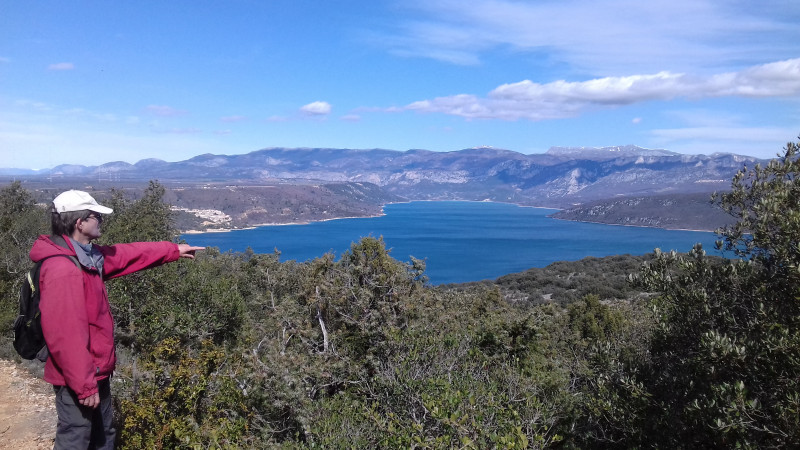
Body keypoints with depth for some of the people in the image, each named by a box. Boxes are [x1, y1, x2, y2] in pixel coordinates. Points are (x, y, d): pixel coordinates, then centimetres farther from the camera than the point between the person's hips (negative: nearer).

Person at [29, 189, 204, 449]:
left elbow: (128, 254, 19)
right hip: (78, 379, -10)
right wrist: (85, 385, -24)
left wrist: (173, 251, 24)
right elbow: (65, 335, -29)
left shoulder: (86, 256, 4)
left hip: (95, 371, 10)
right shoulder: (62, 270, -28)